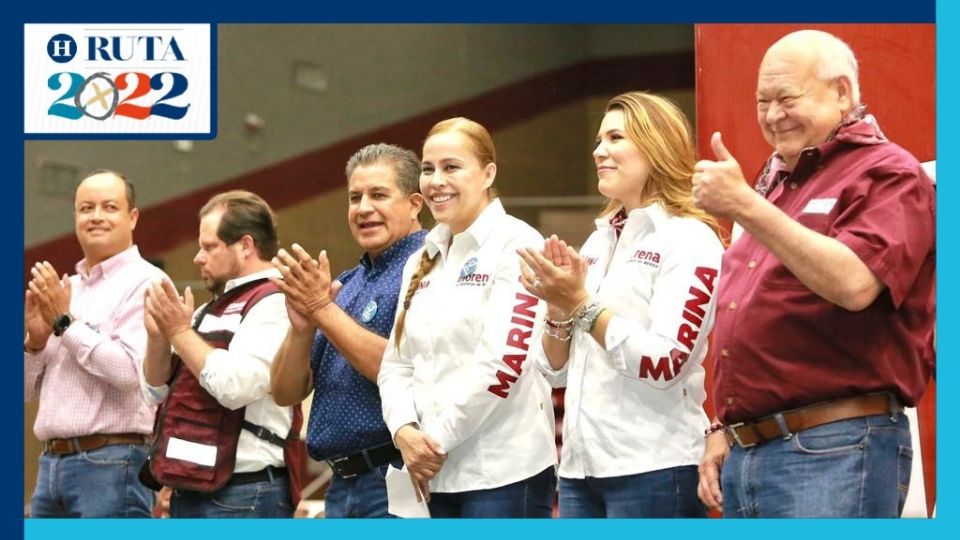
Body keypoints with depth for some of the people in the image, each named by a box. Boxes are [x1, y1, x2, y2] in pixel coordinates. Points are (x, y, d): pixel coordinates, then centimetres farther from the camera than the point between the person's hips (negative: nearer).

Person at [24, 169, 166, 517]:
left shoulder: (145, 283, -6)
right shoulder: (65, 289, 17)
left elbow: (130, 371, -19)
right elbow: (25, 390, 18)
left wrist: (65, 323, -11)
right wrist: (35, 340, -2)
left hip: (111, 464, -8)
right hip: (52, 462, 8)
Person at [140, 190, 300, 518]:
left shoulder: (273, 304, -8)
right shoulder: (213, 311, 20)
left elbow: (236, 386, -22)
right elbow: (158, 390, 20)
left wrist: (180, 331, -12)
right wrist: (158, 336, 1)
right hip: (192, 489, 10)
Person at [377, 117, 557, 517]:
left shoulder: (515, 244, -6)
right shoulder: (423, 261, 17)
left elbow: (506, 359, -15)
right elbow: (396, 363, 15)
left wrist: (439, 440, -10)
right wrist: (405, 430, -5)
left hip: (503, 473, -7)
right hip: (435, 475, 7)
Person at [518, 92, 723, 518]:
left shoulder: (690, 240, -6)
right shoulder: (598, 242, 14)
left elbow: (666, 364, -17)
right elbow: (557, 369, 17)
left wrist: (581, 303, -15)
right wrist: (558, 307, -2)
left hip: (652, 469, -7)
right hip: (580, 466, 7)